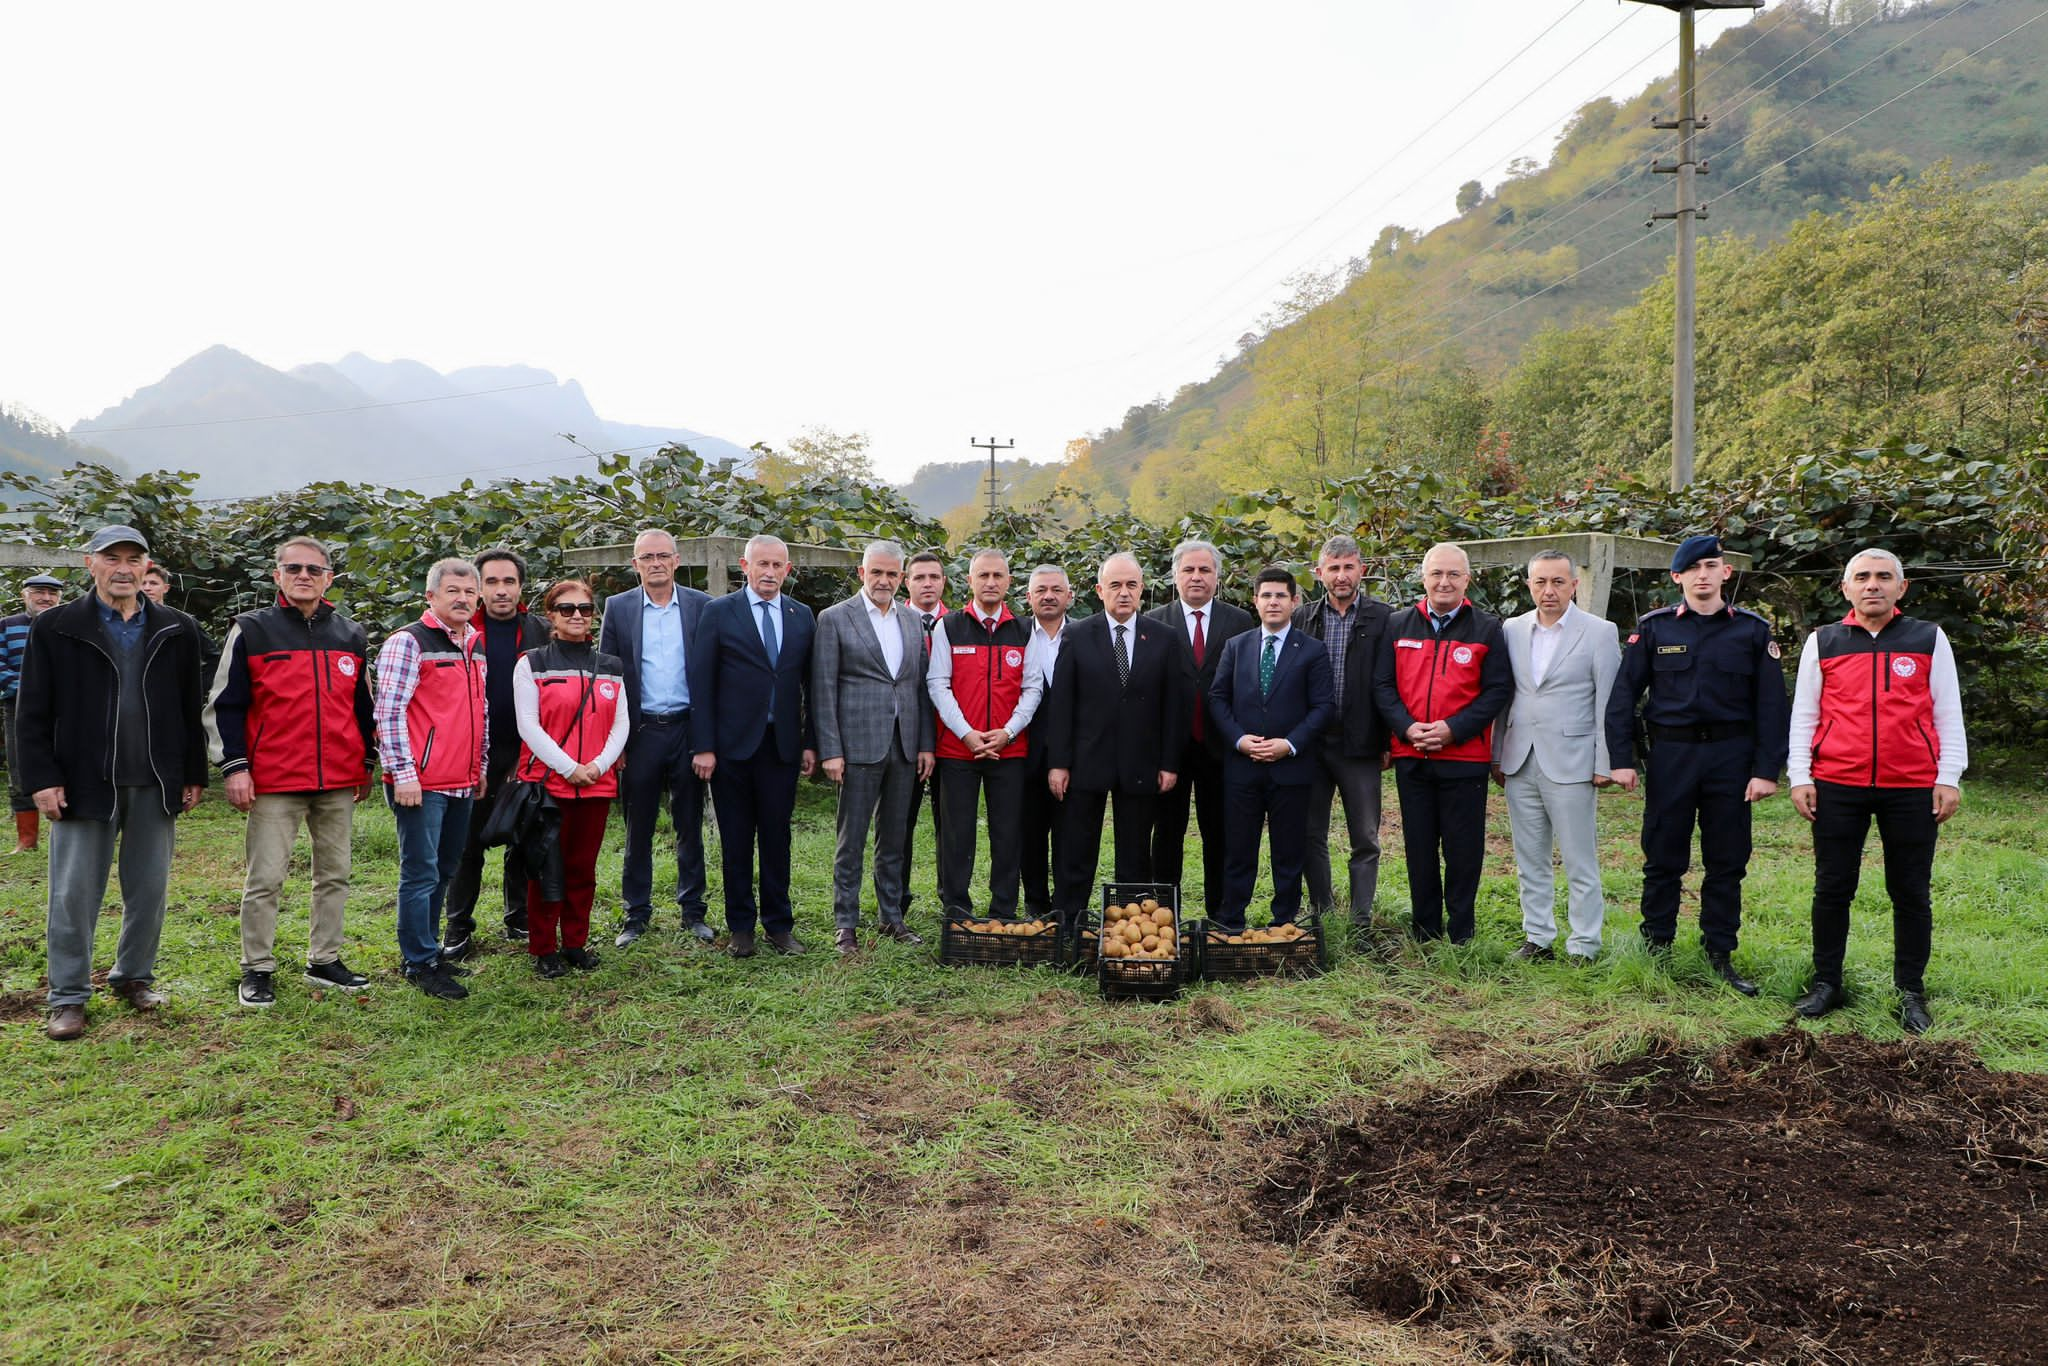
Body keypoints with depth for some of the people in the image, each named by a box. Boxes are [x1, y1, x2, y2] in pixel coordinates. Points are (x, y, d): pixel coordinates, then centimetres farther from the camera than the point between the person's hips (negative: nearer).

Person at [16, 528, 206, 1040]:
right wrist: (42, 778, -7)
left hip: (155, 785, 2)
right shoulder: (55, 628, 0)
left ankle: (133, 977, 26)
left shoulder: (176, 630, 6)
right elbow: (32, 714, 0)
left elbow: (190, 711, 9)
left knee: (148, 890, 10)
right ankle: (69, 997, 14)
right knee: (74, 895, 3)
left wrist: (194, 775, 7)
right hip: (84, 782, -2)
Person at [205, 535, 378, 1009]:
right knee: (265, 879, 0)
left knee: (334, 875, 11)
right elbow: (223, 705, -2)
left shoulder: (351, 636, 11)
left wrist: (367, 763, 15)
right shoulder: (251, 631, -1)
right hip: (273, 781, -4)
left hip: (339, 781, 4)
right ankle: (257, 969, 13)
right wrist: (234, 766, -8)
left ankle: (325, 960, 23)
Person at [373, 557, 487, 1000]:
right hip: (421, 783, -8)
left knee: (444, 872, 15)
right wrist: (403, 772, -16)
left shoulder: (476, 646, 15)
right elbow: (389, 712, -13)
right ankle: (420, 963, 7)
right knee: (421, 874, -2)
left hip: (462, 783, 8)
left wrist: (480, 765, 19)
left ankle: (429, 948, 27)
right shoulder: (408, 643, -8)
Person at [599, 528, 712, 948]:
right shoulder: (618, 607, 3)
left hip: (687, 728, 0)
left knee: (690, 826, 9)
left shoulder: (702, 606, 2)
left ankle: (693, 911, 20)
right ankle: (637, 914, 19)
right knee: (638, 828, 8)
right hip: (640, 732, 0)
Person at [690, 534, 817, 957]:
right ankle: (740, 926, 18)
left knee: (777, 837, 8)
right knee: (736, 840, 6)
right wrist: (703, 746, -9)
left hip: (782, 744, 2)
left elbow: (810, 684, 10)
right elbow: (700, 682, -3)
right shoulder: (719, 612, -1)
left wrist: (811, 743, 4)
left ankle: (779, 924, 18)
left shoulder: (802, 617, 9)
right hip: (732, 744, -2)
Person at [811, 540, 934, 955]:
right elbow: (823, 688, -6)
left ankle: (891, 916, 23)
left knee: (894, 838, 12)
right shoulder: (835, 618, -2)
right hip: (859, 743, -5)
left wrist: (926, 744, 7)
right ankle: (847, 924, 10)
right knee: (851, 839, 1)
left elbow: (921, 687, 13)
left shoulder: (913, 624, 12)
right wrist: (830, 750, -11)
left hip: (904, 745, 5)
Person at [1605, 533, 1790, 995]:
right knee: (1663, 857, 5)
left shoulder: (1752, 630, 3)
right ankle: (1657, 948, 17)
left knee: (1727, 861, 7)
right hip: (1671, 753, -1)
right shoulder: (1654, 628, 2)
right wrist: (1621, 759, -6)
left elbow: (1771, 704, 2)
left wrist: (1766, 769, -4)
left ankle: (1720, 954, 18)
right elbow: (1623, 695, 1)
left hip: (1731, 756, 1)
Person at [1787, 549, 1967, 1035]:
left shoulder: (1929, 639, 7)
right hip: (1836, 786, 0)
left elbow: (1948, 714, 7)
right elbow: (1803, 715, 9)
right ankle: (1826, 982, 17)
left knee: (1911, 892, 7)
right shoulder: (1822, 643, 8)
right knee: (1832, 888, 6)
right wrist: (1800, 777, 2)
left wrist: (1949, 778, 0)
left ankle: (1911, 991, 18)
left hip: (1912, 789, 0)